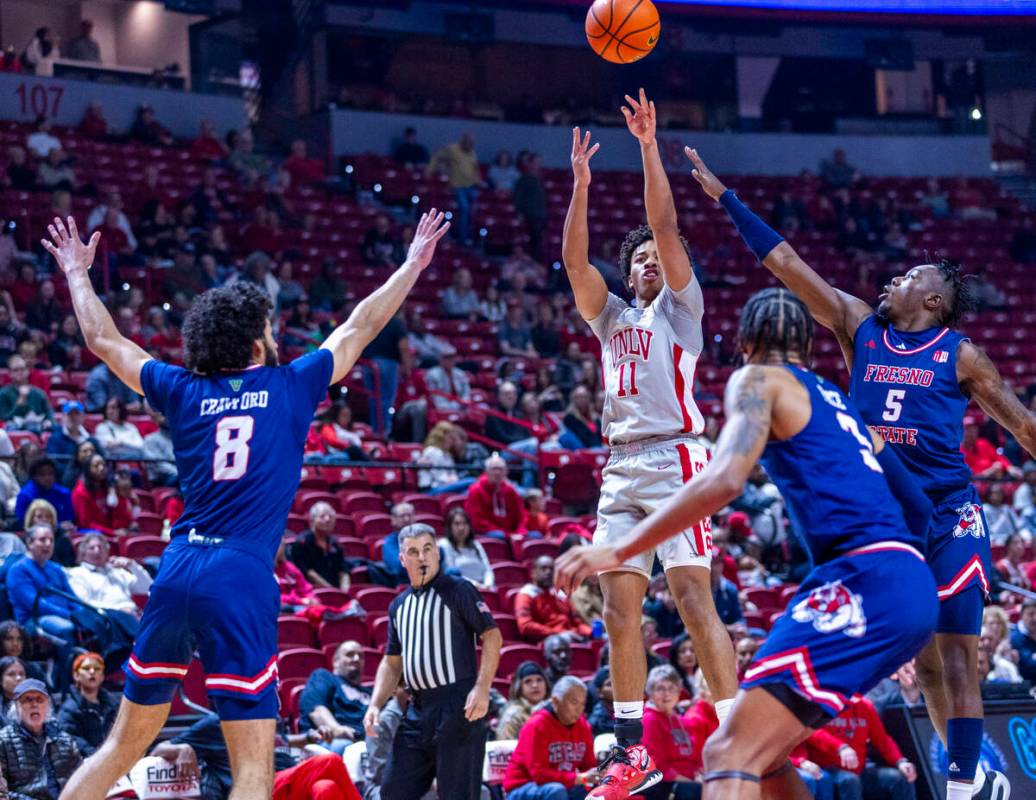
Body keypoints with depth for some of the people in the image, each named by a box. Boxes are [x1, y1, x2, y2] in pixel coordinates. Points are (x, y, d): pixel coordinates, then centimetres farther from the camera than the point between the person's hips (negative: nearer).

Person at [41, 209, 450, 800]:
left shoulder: (185, 393, 12)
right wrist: (413, 264, 32)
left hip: (177, 573, 4)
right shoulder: (290, 387, 6)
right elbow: (358, 329, 18)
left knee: (123, 747, 13)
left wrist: (78, 273, 40)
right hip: (243, 580, -4)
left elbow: (104, 340, 25)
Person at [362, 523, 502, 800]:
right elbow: (391, 663, 23)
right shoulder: (399, 605, 18)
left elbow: (492, 636, -8)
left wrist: (482, 688, -19)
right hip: (418, 709, 7)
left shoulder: (458, 590, -1)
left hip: (457, 706, -7)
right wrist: (375, 705, 9)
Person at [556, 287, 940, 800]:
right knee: (759, 754, 20)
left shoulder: (759, 379, 5)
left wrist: (618, 551, -10)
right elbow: (916, 507, 33)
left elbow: (724, 479, -13)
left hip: (866, 584, -8)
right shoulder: (837, 401, 28)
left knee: (729, 755, -17)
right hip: (909, 587, 8)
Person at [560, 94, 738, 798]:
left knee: (693, 596, -16)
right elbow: (574, 260, 10)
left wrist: (648, 146, -6)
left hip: (674, 456, -6)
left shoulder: (680, 306, 10)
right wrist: (581, 182, 3)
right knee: (620, 609, 0)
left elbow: (666, 225, -1)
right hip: (622, 468, 6)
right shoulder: (612, 316, 23)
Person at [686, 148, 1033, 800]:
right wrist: (726, 197, 3)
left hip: (949, 516, -4)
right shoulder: (859, 326, 7)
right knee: (925, 661, 7)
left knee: (957, 657, -8)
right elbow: (784, 262, 6)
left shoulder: (960, 355, -1)